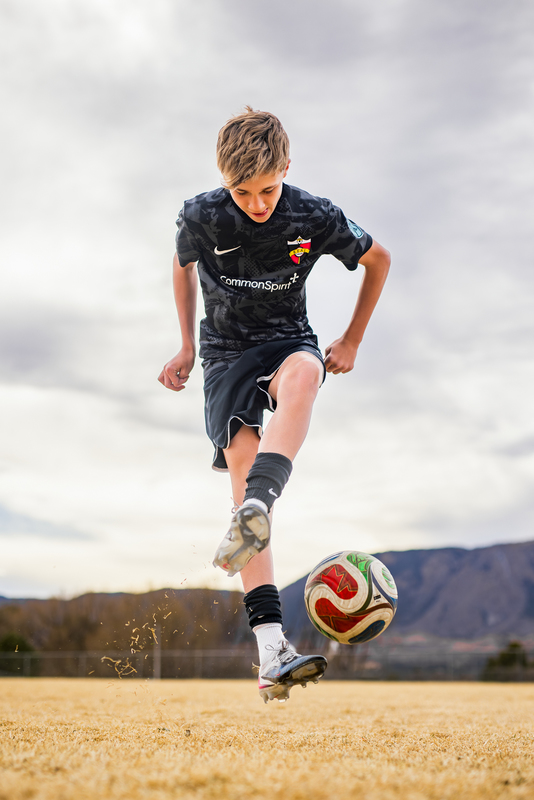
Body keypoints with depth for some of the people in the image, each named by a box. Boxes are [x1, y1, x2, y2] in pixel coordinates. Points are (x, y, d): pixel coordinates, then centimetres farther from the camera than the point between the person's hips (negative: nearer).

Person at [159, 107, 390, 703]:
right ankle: (271, 648, -31)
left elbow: (377, 259, 7)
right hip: (227, 351, 0)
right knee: (242, 465, -23)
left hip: (288, 341, 0)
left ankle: (254, 511, -56)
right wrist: (188, 347, 13)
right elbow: (184, 265, 13)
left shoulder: (316, 218, -11)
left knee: (303, 373, -40)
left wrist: (351, 342, 7)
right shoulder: (201, 216, -10)